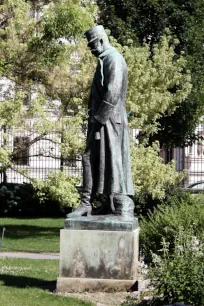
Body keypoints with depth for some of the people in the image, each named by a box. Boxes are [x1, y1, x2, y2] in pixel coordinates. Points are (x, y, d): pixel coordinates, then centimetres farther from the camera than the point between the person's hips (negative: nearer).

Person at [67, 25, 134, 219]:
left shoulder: (114, 59, -12)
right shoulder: (103, 60, 18)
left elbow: (112, 93, -21)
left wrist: (98, 120, -20)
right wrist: (93, 119, 15)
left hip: (109, 121, -10)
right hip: (100, 121, 10)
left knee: (113, 164, -8)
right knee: (90, 160, 9)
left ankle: (124, 208, -5)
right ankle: (85, 205, 13)